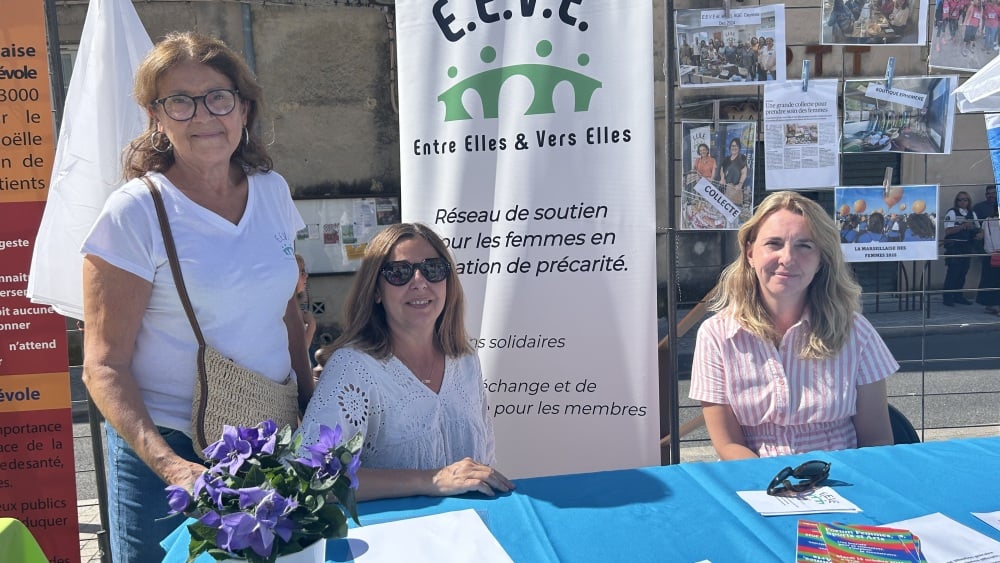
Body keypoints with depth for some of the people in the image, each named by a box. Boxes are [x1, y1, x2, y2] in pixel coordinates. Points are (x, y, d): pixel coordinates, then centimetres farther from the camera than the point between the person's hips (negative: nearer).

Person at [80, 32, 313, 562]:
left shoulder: (272, 190, 2)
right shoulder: (134, 213, -13)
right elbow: (104, 367, -14)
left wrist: (311, 406, 8)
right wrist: (169, 465, -25)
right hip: (166, 448, -4)